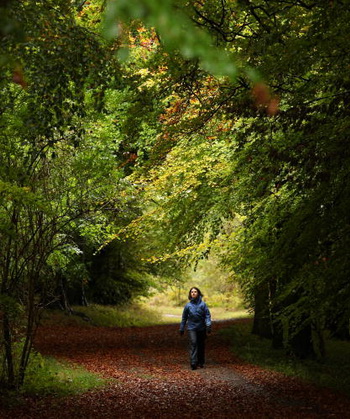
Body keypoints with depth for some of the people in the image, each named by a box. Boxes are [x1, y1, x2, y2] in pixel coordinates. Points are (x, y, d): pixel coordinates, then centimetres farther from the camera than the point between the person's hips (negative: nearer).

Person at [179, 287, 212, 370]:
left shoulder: (203, 304, 0)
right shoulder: (188, 305, 3)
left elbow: (207, 315, -3)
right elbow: (184, 318, 12)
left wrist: (208, 325, -16)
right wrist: (181, 329, 13)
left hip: (201, 328, 1)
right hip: (191, 328, -1)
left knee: (201, 345, 9)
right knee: (193, 343, -15)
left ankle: (201, 362, 22)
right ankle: (193, 363, -19)